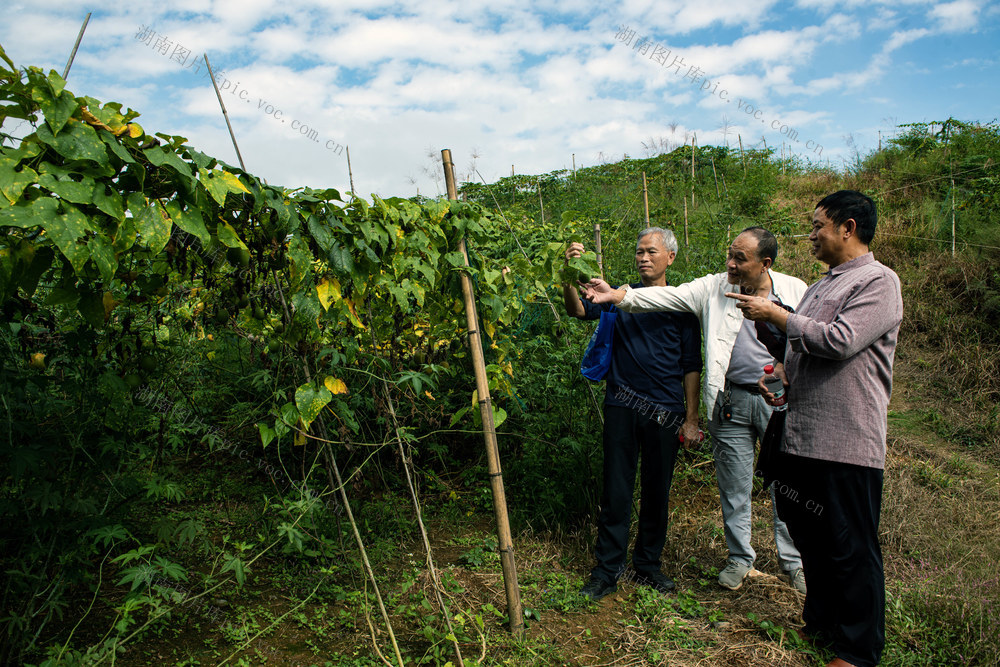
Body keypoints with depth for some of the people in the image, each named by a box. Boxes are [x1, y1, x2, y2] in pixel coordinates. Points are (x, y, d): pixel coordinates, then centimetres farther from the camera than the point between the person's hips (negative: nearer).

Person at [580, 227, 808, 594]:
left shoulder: (795, 291, 1)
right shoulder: (714, 288, -1)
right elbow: (666, 297, -12)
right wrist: (617, 295, -25)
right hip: (732, 401, 0)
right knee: (734, 486, 9)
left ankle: (794, 561, 28)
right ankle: (740, 558, 29)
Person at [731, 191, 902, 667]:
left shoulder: (878, 281, -8)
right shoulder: (820, 286, 19)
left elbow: (839, 341, -22)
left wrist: (774, 315, -14)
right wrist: (782, 378, 11)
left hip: (847, 444, -8)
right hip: (800, 436, 9)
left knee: (851, 549, 2)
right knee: (809, 537, 18)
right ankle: (820, 622, 36)